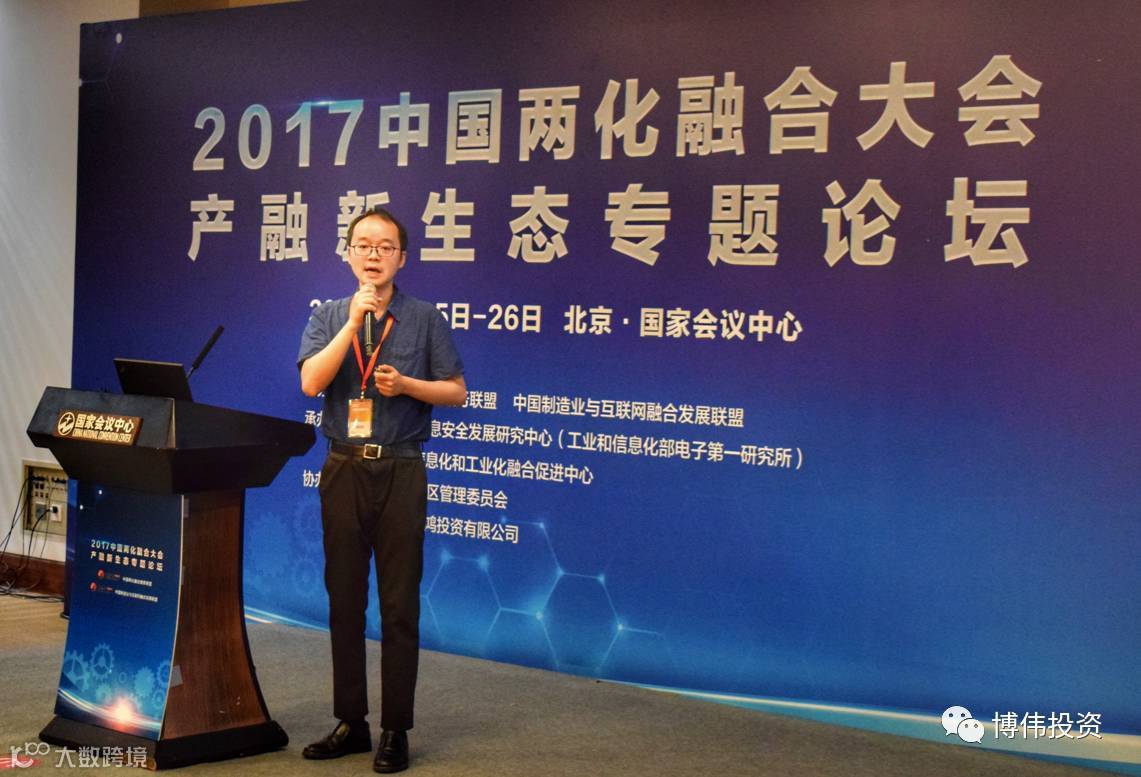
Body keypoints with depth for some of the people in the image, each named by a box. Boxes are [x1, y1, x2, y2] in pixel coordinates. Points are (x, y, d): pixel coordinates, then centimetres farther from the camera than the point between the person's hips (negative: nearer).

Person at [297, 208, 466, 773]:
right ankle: (350, 722, 19)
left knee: (399, 604, 0)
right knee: (344, 601, 8)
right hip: (343, 469, 3)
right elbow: (311, 382, -9)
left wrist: (406, 384, -14)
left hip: (400, 472, -2)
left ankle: (395, 730, 8)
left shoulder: (425, 318, 2)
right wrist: (354, 322, -13)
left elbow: (455, 391, 3)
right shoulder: (328, 318, 7)